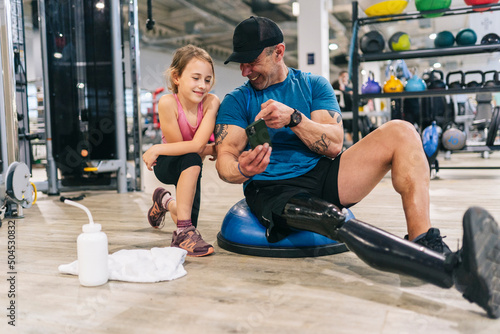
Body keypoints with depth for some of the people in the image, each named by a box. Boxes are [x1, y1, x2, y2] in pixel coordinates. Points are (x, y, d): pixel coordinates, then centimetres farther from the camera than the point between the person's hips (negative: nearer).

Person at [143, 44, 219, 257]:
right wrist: (207, 150, -25)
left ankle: (165, 201, 50)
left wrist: (157, 149, -30)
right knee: (192, 160, -38)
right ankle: (184, 231, -30)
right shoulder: (168, 103, -29)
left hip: (189, 167, 4)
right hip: (166, 165, -4)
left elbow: (197, 144, -31)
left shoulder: (211, 102, -24)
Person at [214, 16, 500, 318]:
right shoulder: (237, 101, 7)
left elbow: (334, 144, -2)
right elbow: (225, 159, -6)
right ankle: (452, 268, -46)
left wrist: (293, 117, -19)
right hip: (273, 191, -3)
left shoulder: (314, 85, 11)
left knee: (400, 132, -15)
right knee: (332, 219, -37)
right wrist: (241, 169, -31)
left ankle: (427, 245, -28)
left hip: (323, 175, 4)